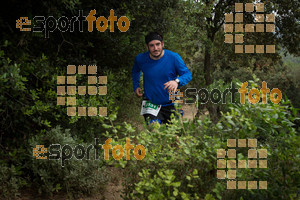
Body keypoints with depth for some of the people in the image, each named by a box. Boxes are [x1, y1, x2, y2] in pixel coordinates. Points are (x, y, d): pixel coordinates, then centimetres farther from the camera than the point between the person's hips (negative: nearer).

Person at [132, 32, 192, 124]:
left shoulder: (174, 57, -13)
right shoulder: (140, 59, -5)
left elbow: (188, 74, -11)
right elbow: (135, 71, 19)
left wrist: (177, 81, -31)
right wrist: (136, 86, 8)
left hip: (171, 105, 0)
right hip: (151, 104, 0)